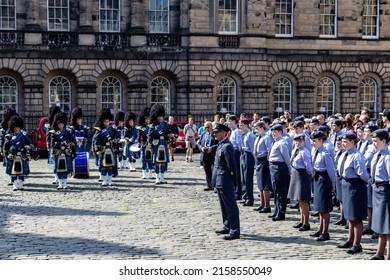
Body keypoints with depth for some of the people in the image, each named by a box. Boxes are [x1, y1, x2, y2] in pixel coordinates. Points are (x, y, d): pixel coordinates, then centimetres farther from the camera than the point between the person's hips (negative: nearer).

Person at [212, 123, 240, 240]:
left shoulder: (227, 147, -18)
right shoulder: (221, 145, 13)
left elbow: (231, 165, -20)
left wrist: (233, 180, -13)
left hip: (225, 182, -10)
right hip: (219, 181, 10)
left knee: (231, 206, -5)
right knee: (224, 206, 18)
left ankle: (235, 231, -1)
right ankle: (227, 227, 29)